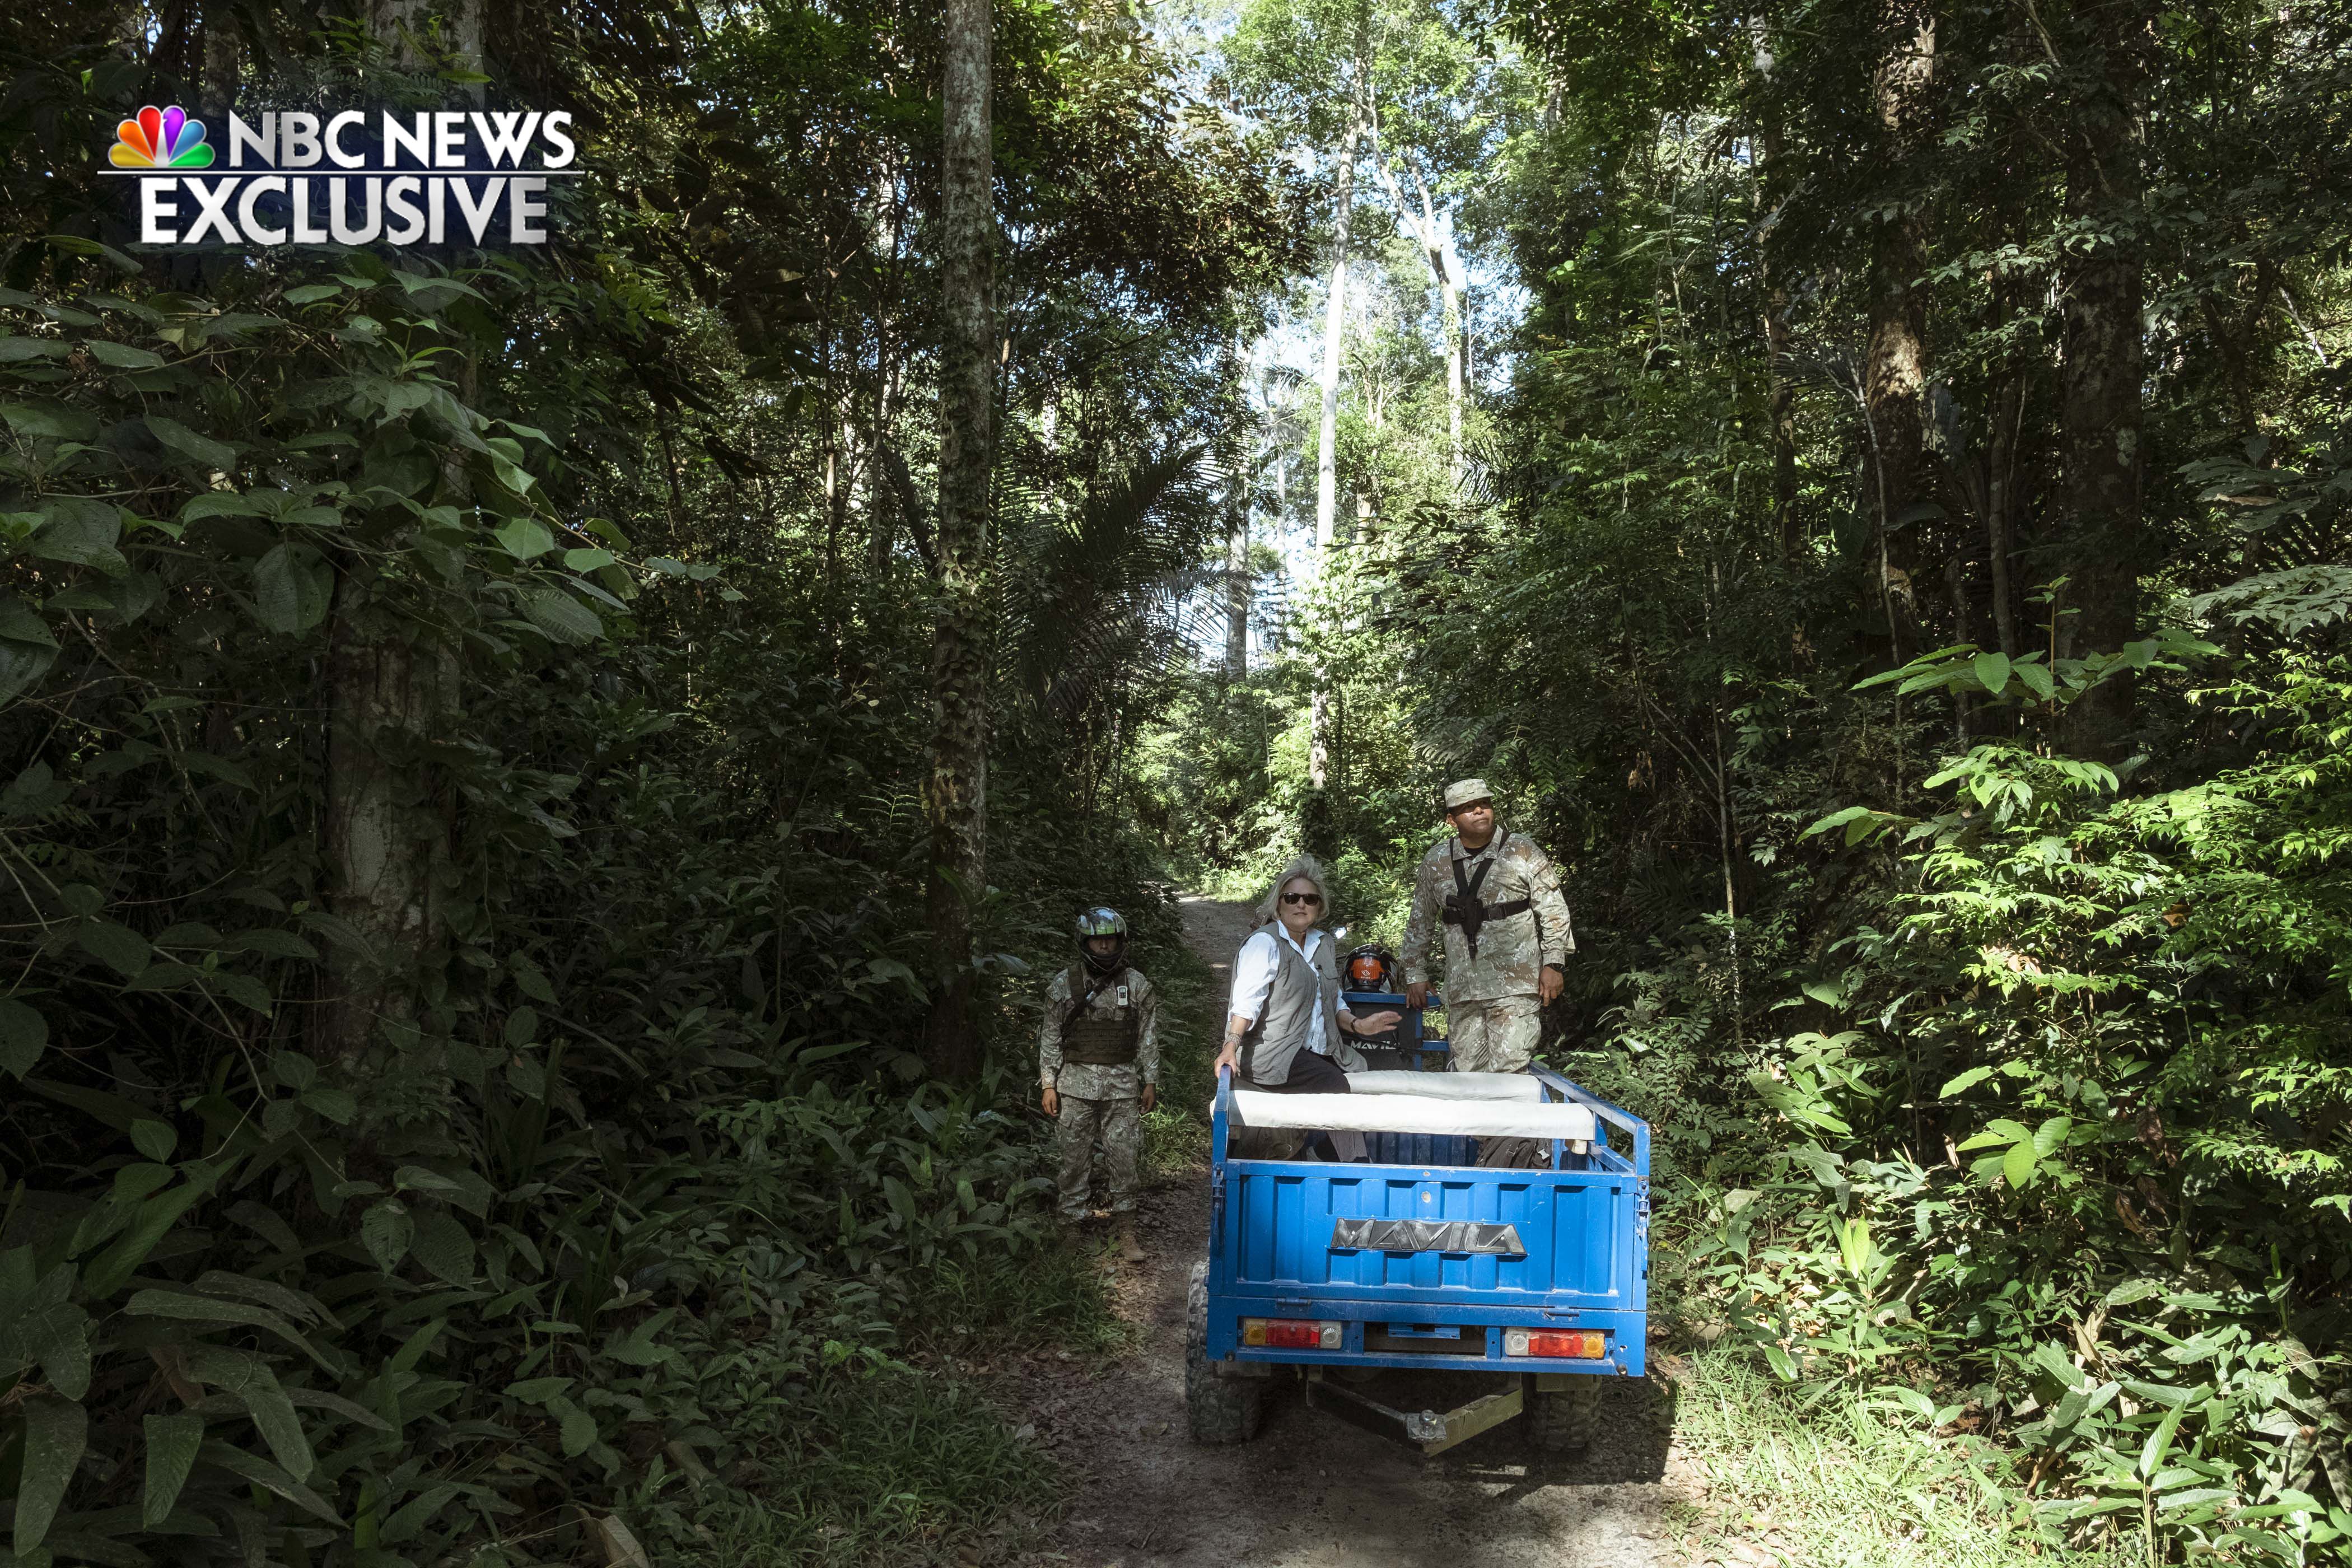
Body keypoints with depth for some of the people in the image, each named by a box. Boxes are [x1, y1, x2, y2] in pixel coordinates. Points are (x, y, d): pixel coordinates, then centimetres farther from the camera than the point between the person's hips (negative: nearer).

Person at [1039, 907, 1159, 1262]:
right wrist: (1048, 1084, 1)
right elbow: (1051, 1037, 5)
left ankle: (1126, 1232, 9)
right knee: (1072, 1156, 4)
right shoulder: (1064, 984, 2)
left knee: (1123, 1156, 0)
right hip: (1075, 1083, 0)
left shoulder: (1137, 985, 3)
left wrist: (1151, 1082, 4)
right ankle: (1073, 1224, 16)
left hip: (1122, 1084, 0)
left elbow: (1148, 1038, 7)